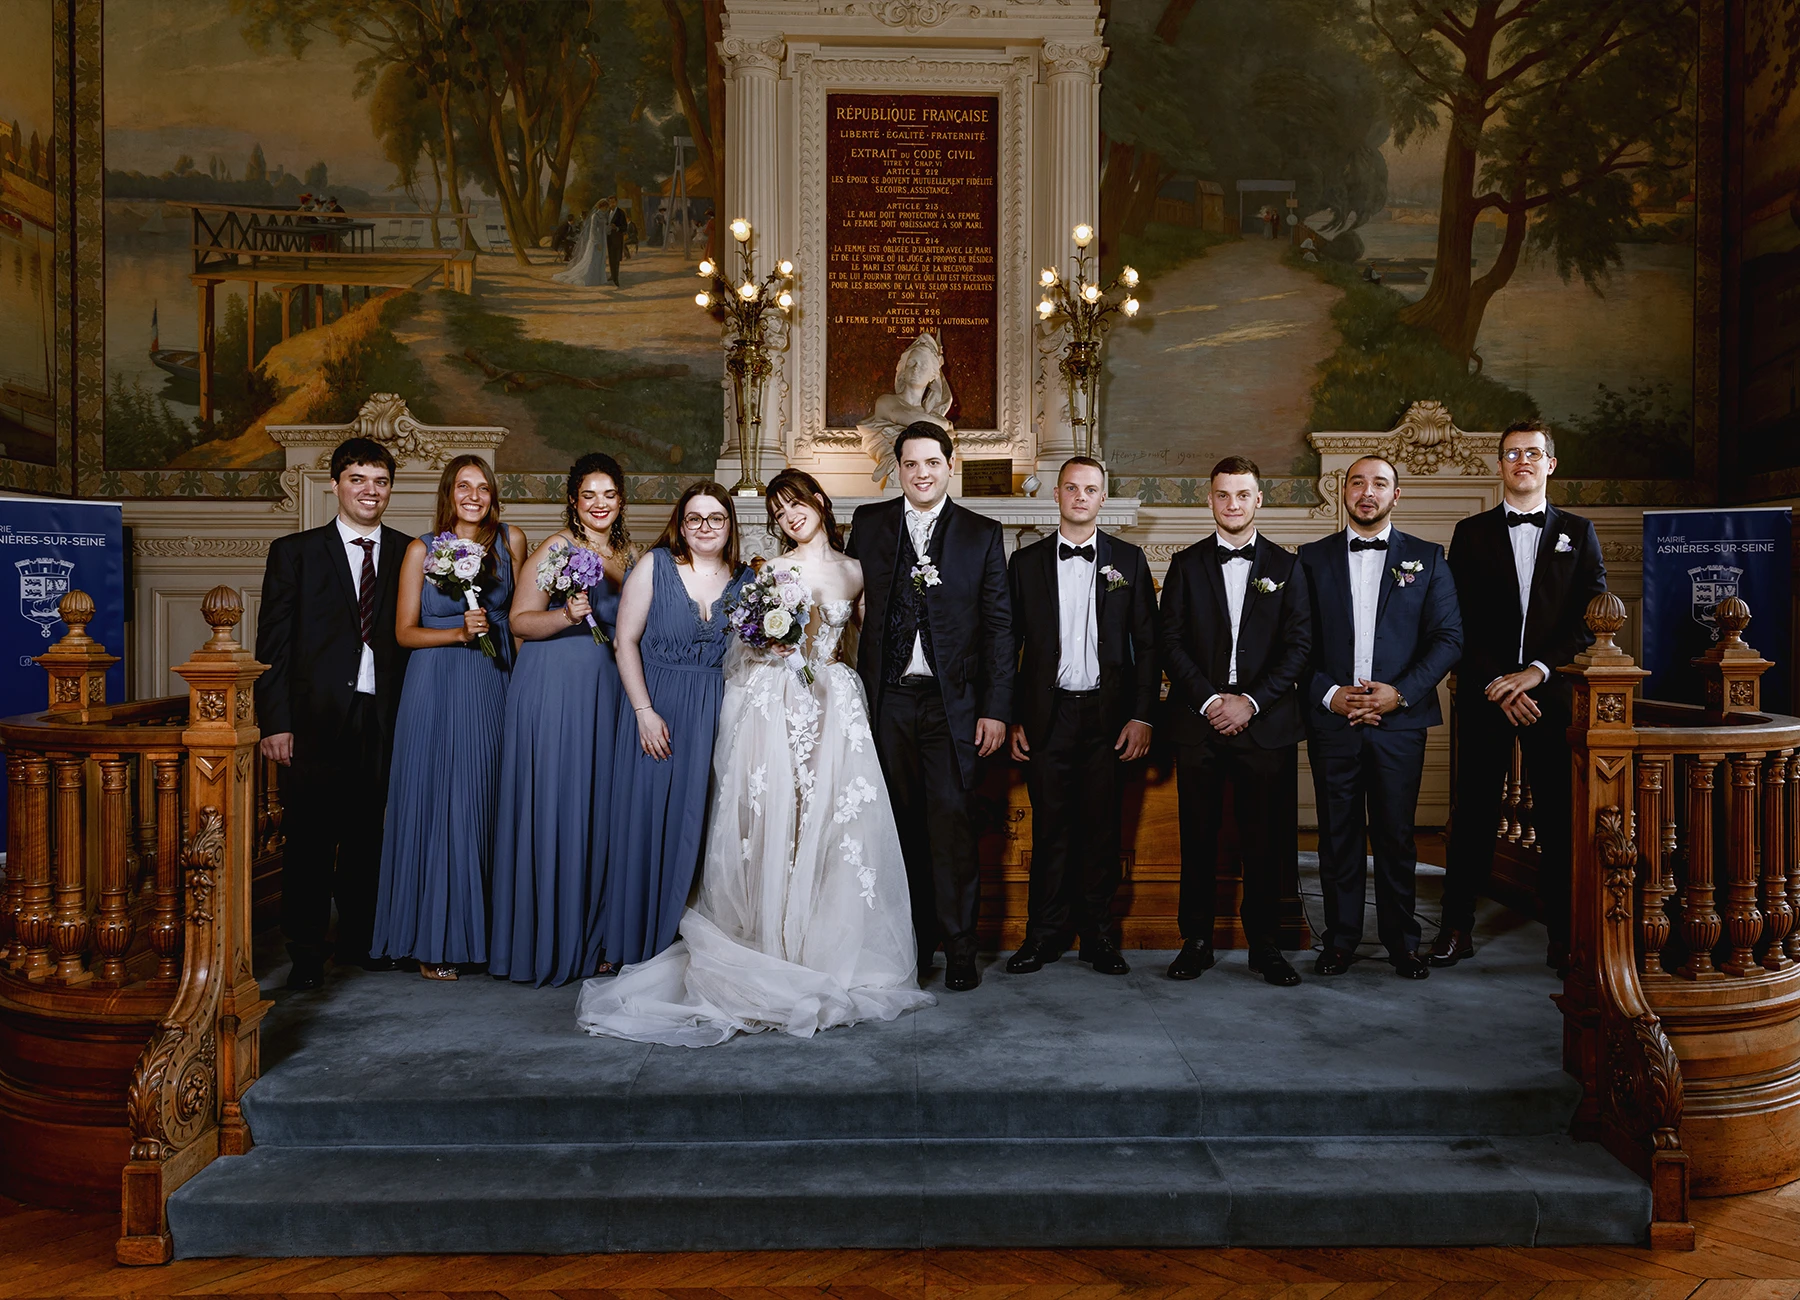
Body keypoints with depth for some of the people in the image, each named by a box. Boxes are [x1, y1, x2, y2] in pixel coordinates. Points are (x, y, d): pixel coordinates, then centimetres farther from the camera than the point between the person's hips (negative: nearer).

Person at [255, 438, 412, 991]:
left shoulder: (410, 555, 8)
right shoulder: (294, 551, 4)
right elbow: (273, 643, 0)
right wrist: (275, 722, -7)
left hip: (384, 718, 2)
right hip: (315, 720, -2)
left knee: (368, 835, 11)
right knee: (310, 838, 2)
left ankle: (360, 940, 26)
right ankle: (306, 952, 15)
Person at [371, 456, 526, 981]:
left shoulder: (510, 541, 7)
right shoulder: (422, 550, 1)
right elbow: (405, 631, 2)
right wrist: (460, 632, -13)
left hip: (493, 689, 2)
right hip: (436, 689, -2)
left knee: (485, 805, 5)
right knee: (435, 805, 0)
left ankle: (485, 932, 15)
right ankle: (433, 942, 8)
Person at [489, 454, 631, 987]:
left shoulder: (626, 553, 13)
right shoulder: (556, 547, -6)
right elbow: (520, 621, -10)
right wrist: (567, 615, -24)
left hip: (606, 691, 6)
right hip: (552, 689, -6)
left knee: (596, 807, 7)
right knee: (551, 807, -3)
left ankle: (585, 938, 17)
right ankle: (541, 944, 7)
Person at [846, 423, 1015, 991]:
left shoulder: (982, 534, 4)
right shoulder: (868, 522, 10)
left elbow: (999, 626, 2)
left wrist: (996, 708, -4)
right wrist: (851, 688, 2)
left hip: (953, 702, -2)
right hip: (887, 699, 2)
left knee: (952, 822, -4)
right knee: (903, 824, 6)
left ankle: (959, 948, 7)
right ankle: (913, 942, 16)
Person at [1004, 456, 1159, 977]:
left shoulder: (1128, 560, 7)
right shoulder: (1026, 562, 7)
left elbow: (1147, 642, 5)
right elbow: (1009, 645, 6)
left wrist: (1142, 716, -3)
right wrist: (1012, 718, 0)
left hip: (1108, 715, 0)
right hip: (1047, 715, 0)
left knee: (1102, 828, 6)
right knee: (1050, 828, 3)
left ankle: (1098, 934, 17)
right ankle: (1045, 934, 15)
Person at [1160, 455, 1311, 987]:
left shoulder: (1286, 567, 8)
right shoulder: (1187, 564, 9)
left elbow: (1298, 645, 2)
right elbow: (1171, 642, 2)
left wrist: (1252, 701, -10)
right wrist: (1209, 699, -9)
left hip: (1265, 724, 0)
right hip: (1199, 722, 0)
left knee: (1263, 840, 4)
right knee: (1198, 838, 4)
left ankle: (1264, 945, 16)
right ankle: (1196, 941, 15)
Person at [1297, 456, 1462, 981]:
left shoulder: (1427, 558, 8)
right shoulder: (1313, 558, 8)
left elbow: (1449, 637, 3)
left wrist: (1401, 693, -10)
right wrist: (1329, 694, -9)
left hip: (1400, 720, 0)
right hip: (1331, 719, 0)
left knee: (1396, 835, 4)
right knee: (1337, 834, 5)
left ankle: (1402, 942, 17)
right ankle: (1339, 940, 16)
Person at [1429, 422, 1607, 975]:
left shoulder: (1578, 533, 11)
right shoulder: (1472, 534, 9)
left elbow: (1594, 617, 2)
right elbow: (1459, 622, 2)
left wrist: (1537, 670, -10)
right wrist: (1496, 686, -8)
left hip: (1552, 694, 0)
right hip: (1484, 696, 0)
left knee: (1559, 816, 1)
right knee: (1474, 812, 2)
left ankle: (1563, 933, 10)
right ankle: (1457, 927, 10)